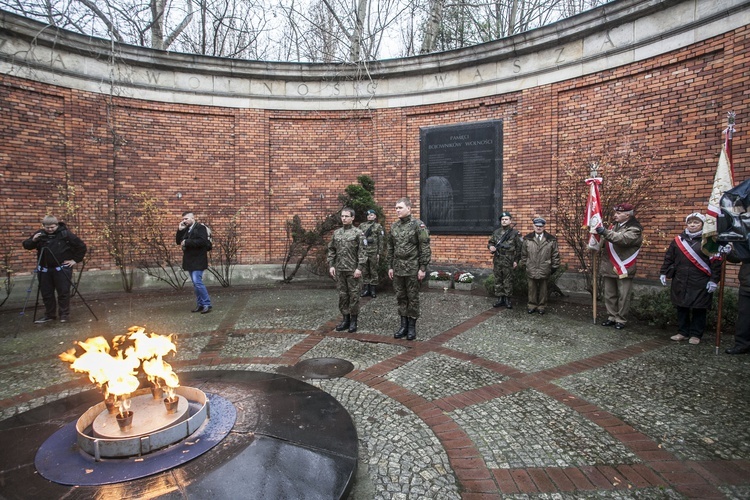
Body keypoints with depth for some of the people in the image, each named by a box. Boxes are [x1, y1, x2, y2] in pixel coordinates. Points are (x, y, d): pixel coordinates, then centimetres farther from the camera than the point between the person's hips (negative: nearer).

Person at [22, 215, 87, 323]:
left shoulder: (65, 233, -7)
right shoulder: (40, 234, 2)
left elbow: (81, 246, -4)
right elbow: (26, 245, 6)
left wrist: (75, 259, -7)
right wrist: (33, 240, -15)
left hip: (62, 268, -4)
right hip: (44, 269, 4)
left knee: (63, 292, -1)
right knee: (46, 293, 10)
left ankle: (65, 314, 9)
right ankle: (49, 315, 21)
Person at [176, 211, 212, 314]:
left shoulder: (200, 227, -10)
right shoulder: (186, 229, 15)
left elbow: (202, 241, -23)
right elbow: (178, 241, 13)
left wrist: (187, 242, -19)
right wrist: (180, 230, 1)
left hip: (198, 261, -8)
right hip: (190, 261, 9)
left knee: (197, 282, -15)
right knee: (195, 283, 10)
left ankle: (207, 304, -8)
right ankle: (200, 304, 16)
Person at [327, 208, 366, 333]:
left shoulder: (358, 233, -5)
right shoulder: (336, 232, 10)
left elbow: (362, 252, -9)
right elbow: (331, 250, 12)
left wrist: (359, 268, -16)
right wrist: (331, 265, 3)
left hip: (353, 270, -5)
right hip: (339, 270, 5)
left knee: (354, 295, 2)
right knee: (342, 295, 10)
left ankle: (353, 321, 13)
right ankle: (345, 319, 21)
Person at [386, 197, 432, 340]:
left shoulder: (418, 225, -9)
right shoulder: (394, 226, 9)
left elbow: (425, 248, -11)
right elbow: (390, 248, 14)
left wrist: (423, 268, -14)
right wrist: (390, 266, 11)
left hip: (413, 269, -5)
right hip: (397, 269, 6)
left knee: (412, 298, 5)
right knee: (400, 297, 11)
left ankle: (412, 326, 16)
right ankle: (403, 325, 22)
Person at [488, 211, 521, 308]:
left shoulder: (515, 233, -2)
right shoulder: (496, 232, 9)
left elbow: (519, 248, -1)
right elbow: (490, 242, 18)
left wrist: (516, 260, -5)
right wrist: (491, 246, -6)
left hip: (508, 262, -4)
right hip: (497, 261, 4)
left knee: (508, 281, 2)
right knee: (498, 280, 8)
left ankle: (507, 299, 12)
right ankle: (500, 299, 17)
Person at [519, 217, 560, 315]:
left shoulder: (551, 240, 1)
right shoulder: (527, 239, 3)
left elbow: (555, 255, 4)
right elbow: (523, 254, 8)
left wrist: (554, 266, 3)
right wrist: (523, 264, 7)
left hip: (544, 270, 0)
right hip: (531, 269, 1)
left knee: (543, 289, 10)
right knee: (532, 288, 9)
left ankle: (542, 306, 22)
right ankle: (532, 305, 21)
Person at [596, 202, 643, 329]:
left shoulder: (634, 229, -9)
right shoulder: (614, 226, 14)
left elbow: (623, 239, -29)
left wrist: (605, 232, -37)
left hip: (623, 268, -7)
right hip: (609, 267, 7)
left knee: (623, 296, 3)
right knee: (609, 295, 13)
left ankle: (621, 320, 14)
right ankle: (612, 317, 25)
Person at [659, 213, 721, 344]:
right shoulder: (678, 240, 7)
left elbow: (716, 262, -5)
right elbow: (668, 258, 12)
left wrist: (714, 280, -9)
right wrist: (663, 273, 7)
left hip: (700, 284, -3)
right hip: (680, 283, 3)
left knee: (699, 309, 5)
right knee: (681, 308, 10)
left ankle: (696, 335, 16)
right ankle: (682, 332, 22)